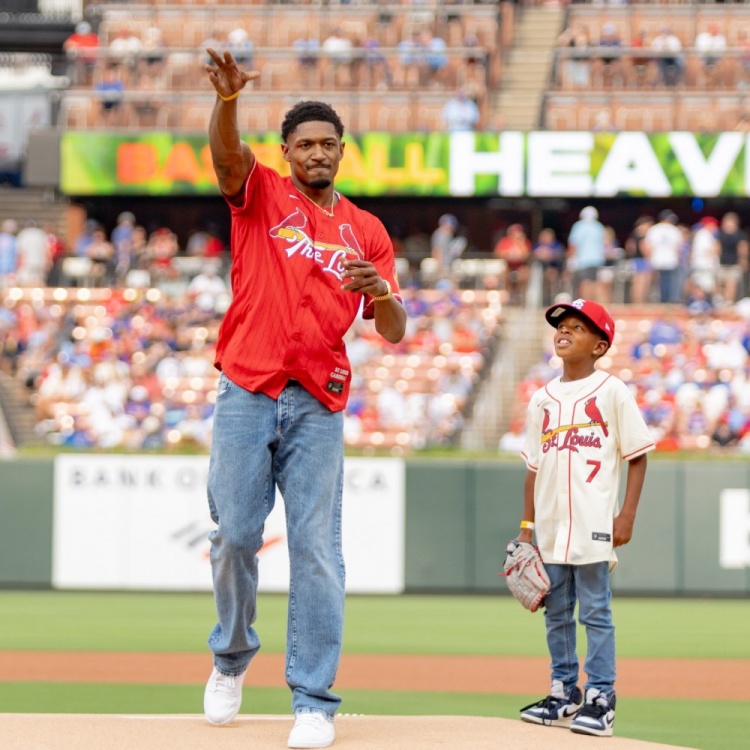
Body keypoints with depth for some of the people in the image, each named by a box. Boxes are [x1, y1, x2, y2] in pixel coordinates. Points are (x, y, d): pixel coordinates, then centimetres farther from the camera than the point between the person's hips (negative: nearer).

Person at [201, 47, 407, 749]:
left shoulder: (366, 231, 14)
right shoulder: (260, 195, 9)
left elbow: (393, 332, 11)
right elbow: (226, 152, -15)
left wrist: (380, 290, -12)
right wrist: (228, 98, -36)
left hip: (319, 406, 1)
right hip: (246, 394, -1)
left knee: (316, 548, -5)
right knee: (234, 535, -3)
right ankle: (232, 655, 23)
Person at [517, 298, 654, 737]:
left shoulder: (612, 392, -2)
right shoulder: (543, 399, 13)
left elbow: (638, 456, -2)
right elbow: (534, 465, 15)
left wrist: (627, 515, -10)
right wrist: (527, 525, 11)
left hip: (593, 525, -6)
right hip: (551, 528, 6)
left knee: (596, 612, -5)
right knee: (557, 614, 10)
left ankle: (600, 699, -2)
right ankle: (565, 694, 18)